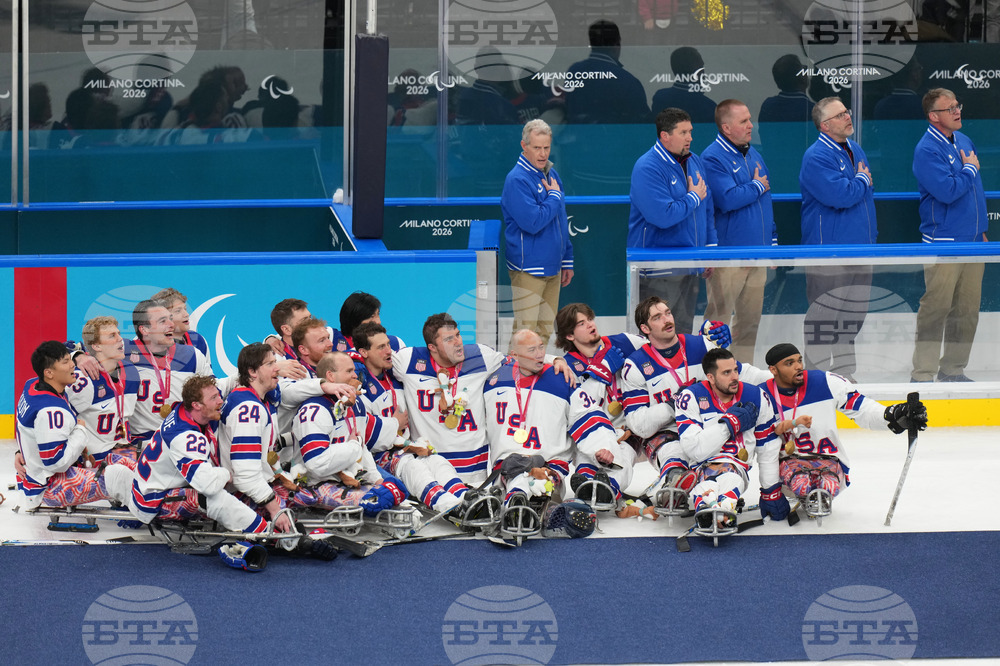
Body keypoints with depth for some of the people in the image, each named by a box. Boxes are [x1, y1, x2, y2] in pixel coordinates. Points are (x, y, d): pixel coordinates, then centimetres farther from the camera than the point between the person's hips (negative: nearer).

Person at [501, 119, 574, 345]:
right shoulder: (517, 180, -14)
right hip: (528, 270, -8)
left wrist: (567, 261, 20)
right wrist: (554, 196, -10)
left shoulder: (552, 175, 13)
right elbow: (533, 222, -24)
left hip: (553, 268, 8)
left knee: (545, 331, 11)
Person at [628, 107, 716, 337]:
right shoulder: (647, 168, -16)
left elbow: (707, 208, 21)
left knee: (684, 331, 12)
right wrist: (694, 197, -12)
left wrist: (710, 248, 15)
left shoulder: (694, 161, 11)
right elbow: (663, 216, -26)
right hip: (658, 271, -8)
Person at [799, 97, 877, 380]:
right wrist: (862, 180, -8)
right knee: (824, 316, -5)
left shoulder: (855, 150, 14)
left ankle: (845, 373, 24)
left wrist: (871, 235, 20)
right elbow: (839, 195, -27)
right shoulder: (816, 157, -15)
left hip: (860, 250, 9)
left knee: (854, 315, 14)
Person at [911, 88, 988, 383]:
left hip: (972, 241, 8)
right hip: (943, 244, -8)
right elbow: (947, 191, -24)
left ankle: (953, 369, 20)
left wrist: (982, 230, 20)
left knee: (967, 310, 10)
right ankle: (923, 374, -2)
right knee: (936, 309, -7)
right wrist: (970, 169, -8)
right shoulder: (927, 151, -13)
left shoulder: (964, 141, 13)